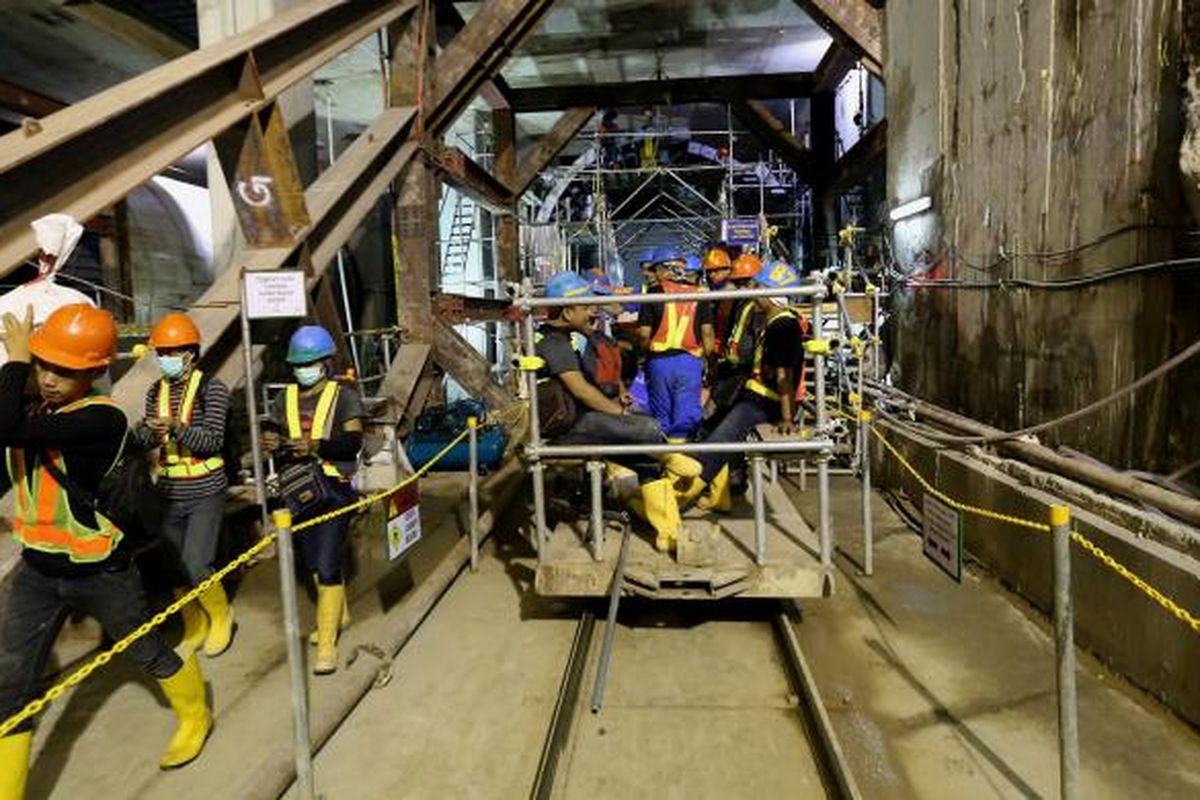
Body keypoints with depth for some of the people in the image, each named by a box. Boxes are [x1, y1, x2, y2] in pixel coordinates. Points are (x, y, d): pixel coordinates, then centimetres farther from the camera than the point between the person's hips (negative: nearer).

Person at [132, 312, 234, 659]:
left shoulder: (211, 388, -8)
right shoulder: (156, 392, 9)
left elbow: (213, 441, -16)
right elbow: (145, 442, 5)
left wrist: (177, 428, -32)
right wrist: (146, 429, -18)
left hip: (205, 492, -5)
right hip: (169, 492, 6)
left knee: (196, 566, -11)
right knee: (177, 569, 11)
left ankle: (221, 616, 17)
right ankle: (194, 629, 31)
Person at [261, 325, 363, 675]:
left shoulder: (344, 397, -5)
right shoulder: (285, 399, 11)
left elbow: (353, 442, -15)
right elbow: (271, 431, 9)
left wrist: (316, 445, -33)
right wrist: (270, 442, -16)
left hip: (333, 489, -6)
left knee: (327, 565, -11)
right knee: (315, 561, 19)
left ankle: (327, 643, -1)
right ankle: (338, 613, 42)